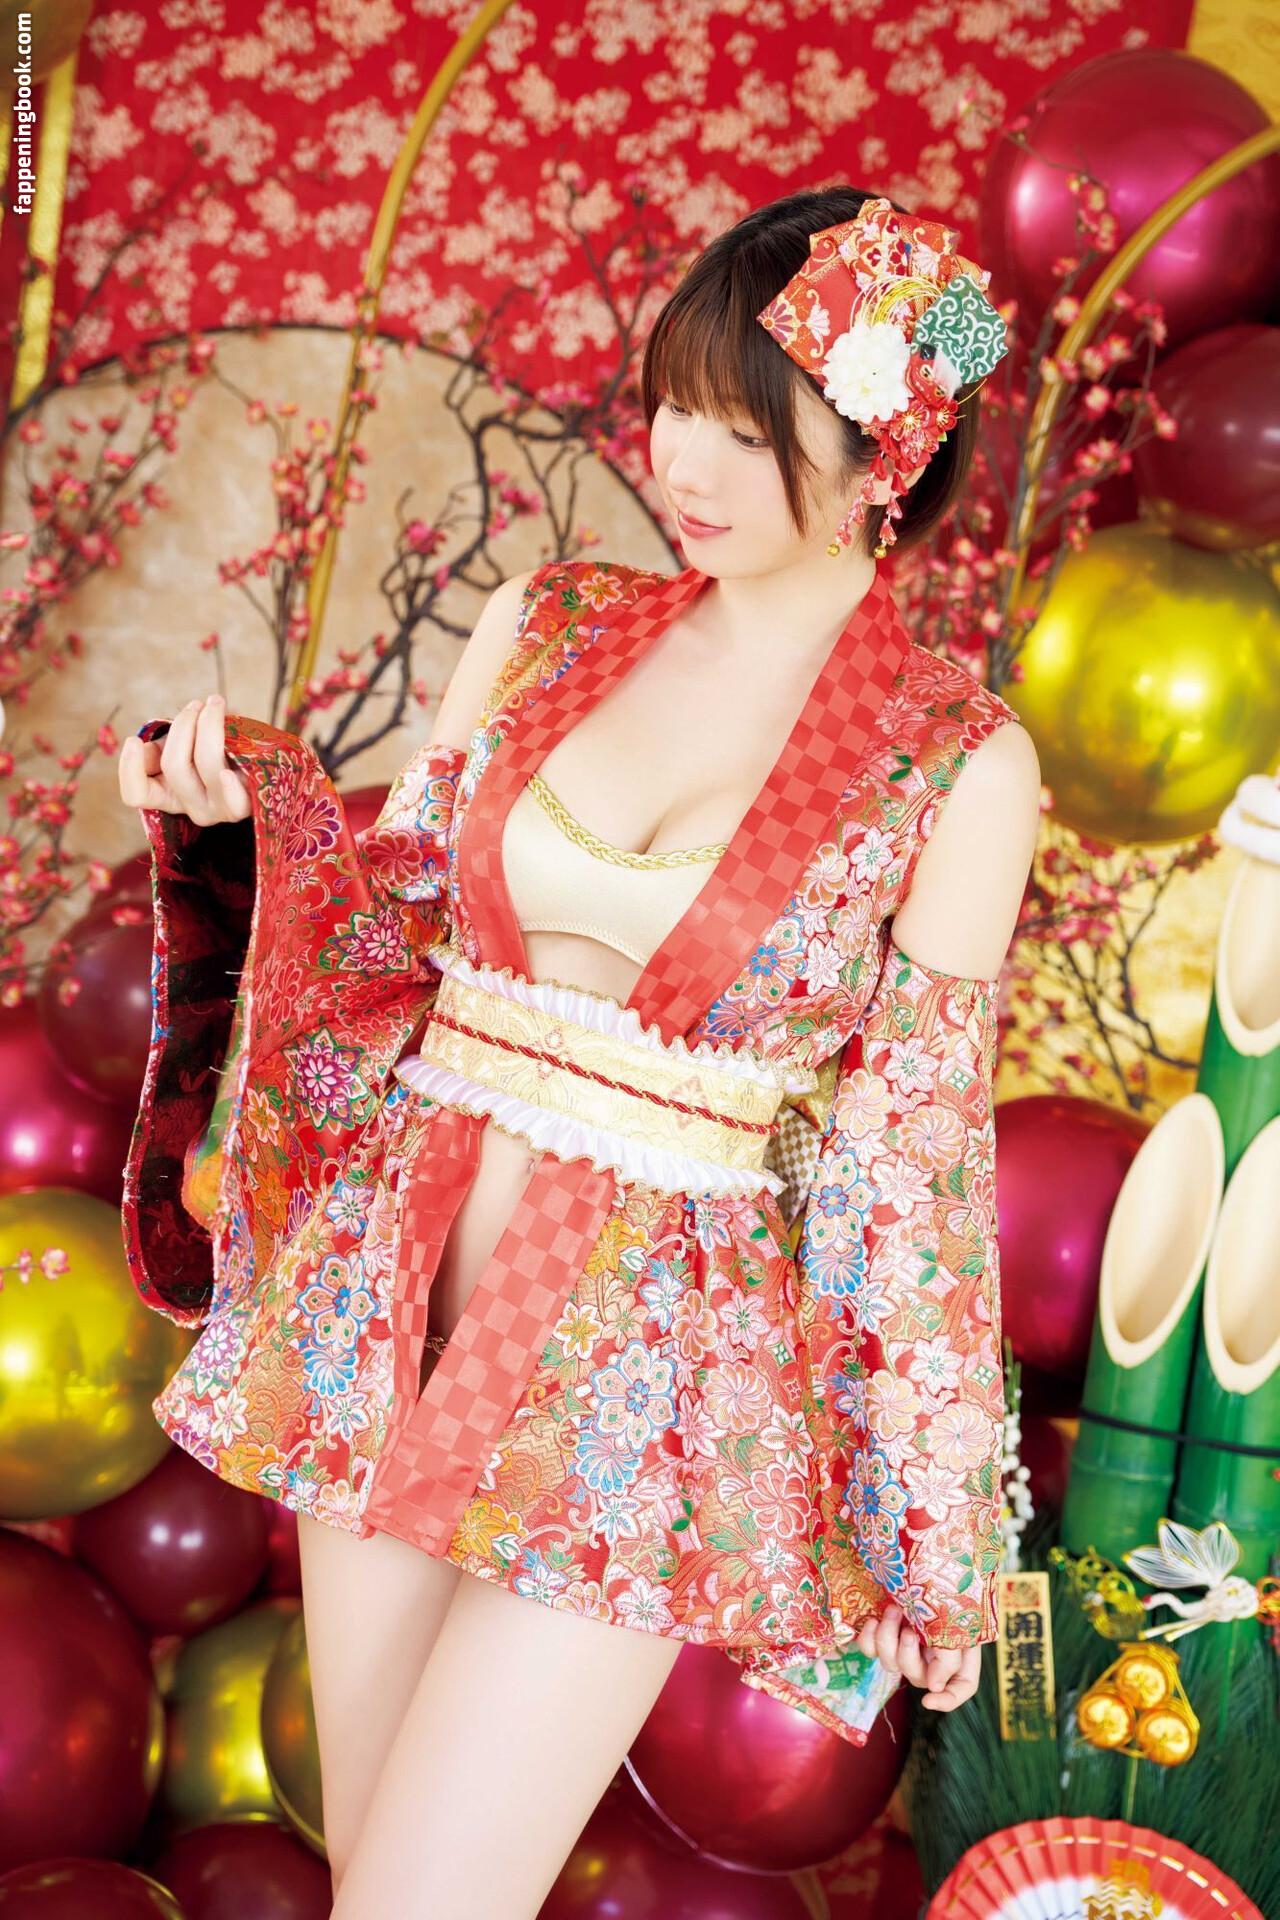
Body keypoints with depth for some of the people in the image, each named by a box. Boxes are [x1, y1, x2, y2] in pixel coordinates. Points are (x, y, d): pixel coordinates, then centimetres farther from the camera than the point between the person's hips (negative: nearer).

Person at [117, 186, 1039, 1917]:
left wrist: (934, 1506, 1)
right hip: (393, 1286, 5)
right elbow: (392, 929, 10)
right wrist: (256, 811, -10)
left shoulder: (959, 767, -8)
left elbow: (909, 1140, -3)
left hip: (665, 1367, -4)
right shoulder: (544, 626, 3)